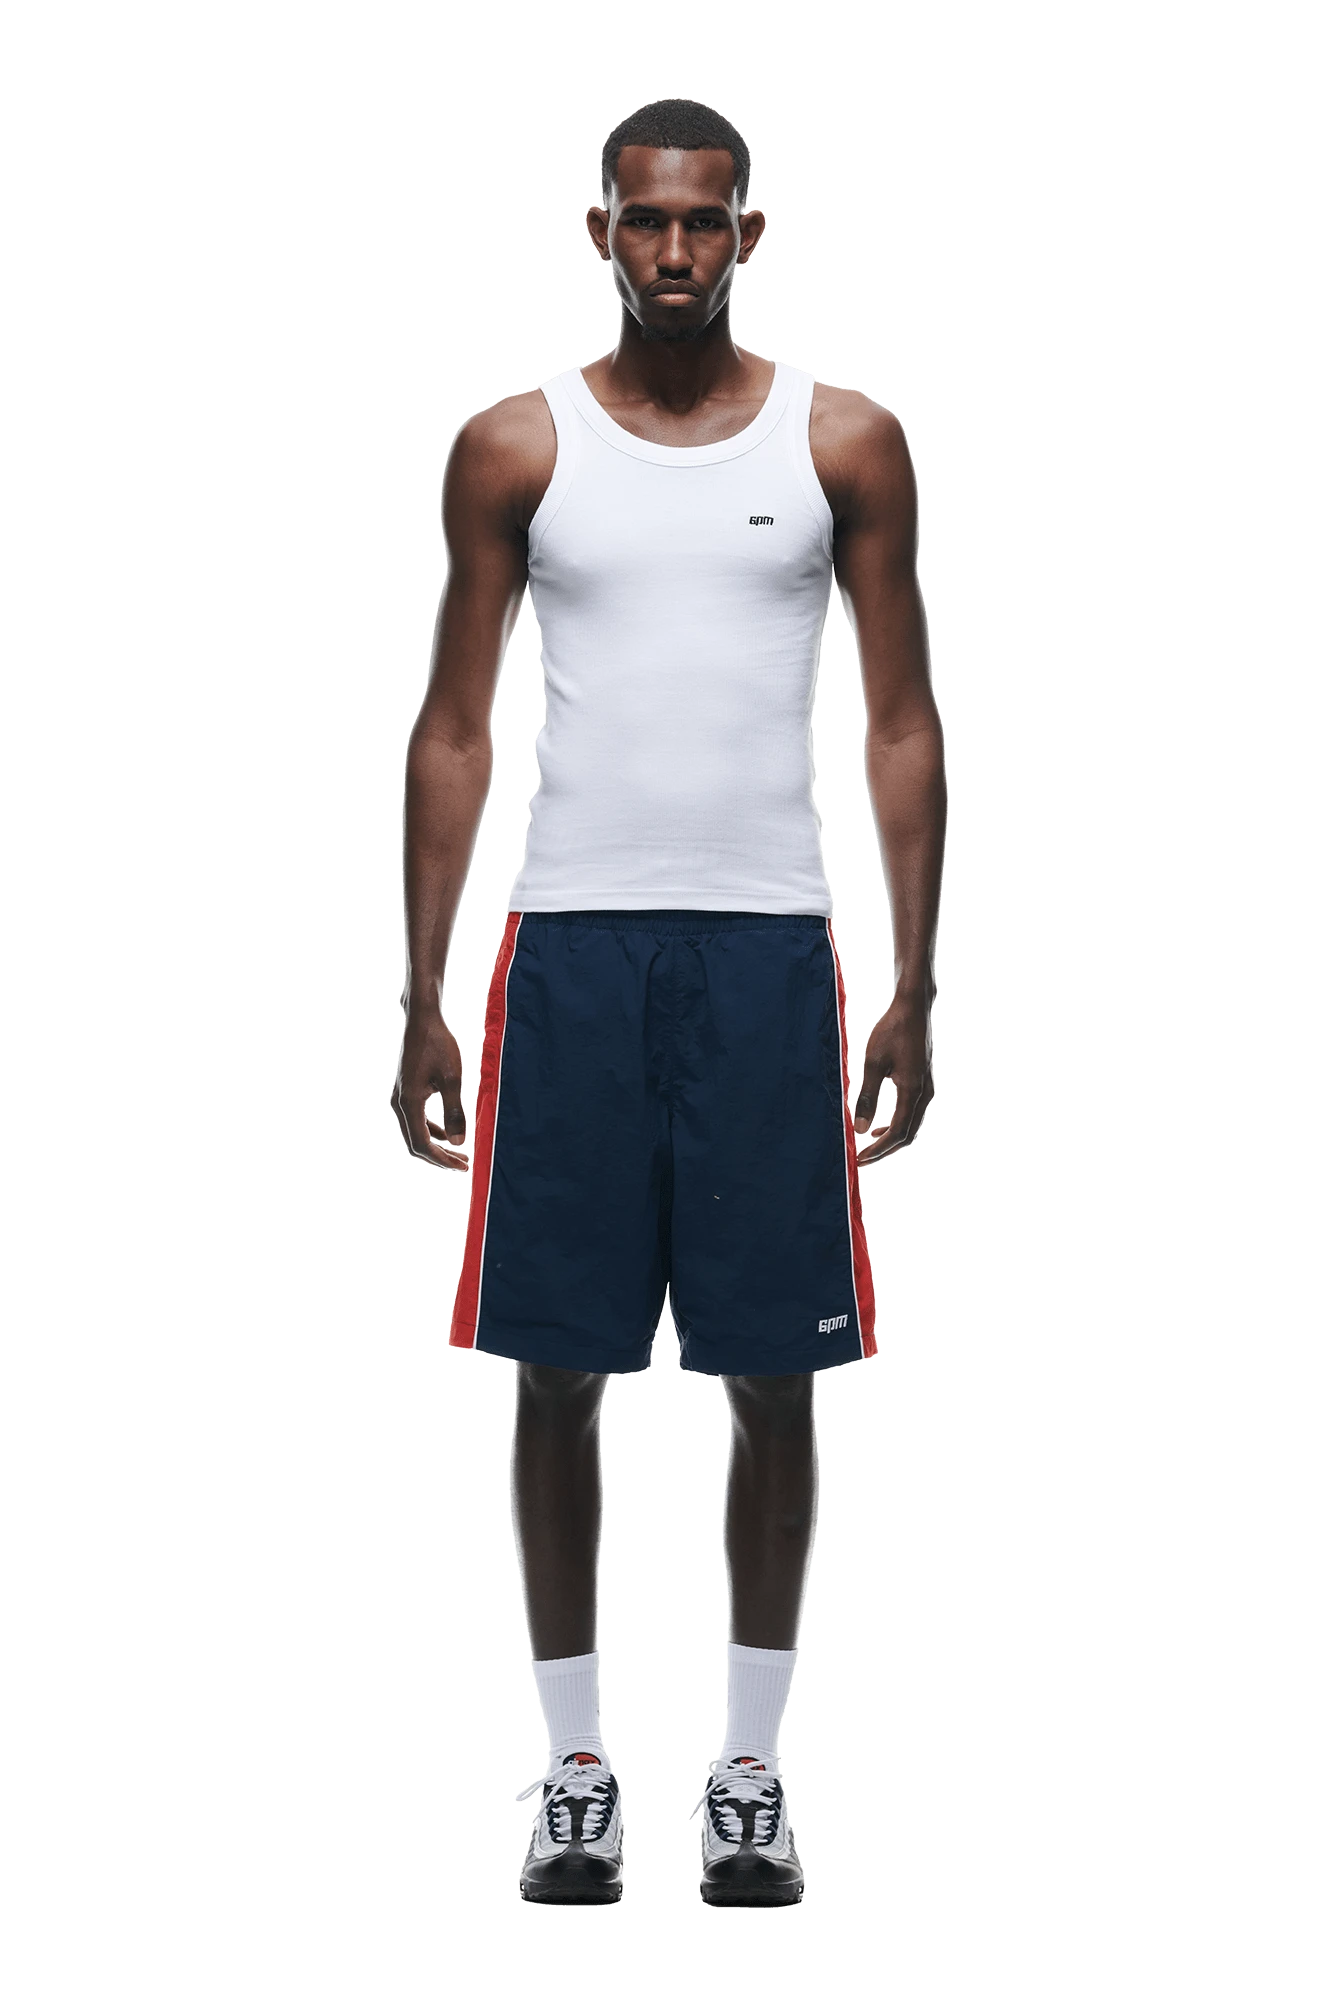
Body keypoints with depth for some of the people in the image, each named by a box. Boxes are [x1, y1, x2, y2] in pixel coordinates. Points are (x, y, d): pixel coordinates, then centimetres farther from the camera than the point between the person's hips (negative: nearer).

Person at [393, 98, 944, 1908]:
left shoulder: (846, 444, 5)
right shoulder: (517, 448, 5)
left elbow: (904, 724, 6)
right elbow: (455, 727, 6)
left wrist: (914, 989, -1)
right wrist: (421, 1001, 1)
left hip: (770, 943, 0)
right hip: (571, 937, 0)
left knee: (774, 1371, 3)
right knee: (559, 1367, 3)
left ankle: (751, 1772, 15)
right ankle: (576, 1768, 15)